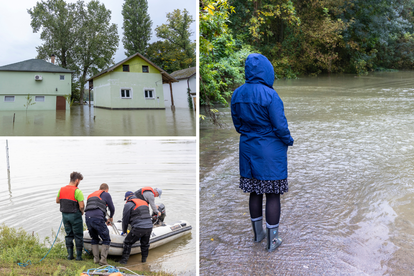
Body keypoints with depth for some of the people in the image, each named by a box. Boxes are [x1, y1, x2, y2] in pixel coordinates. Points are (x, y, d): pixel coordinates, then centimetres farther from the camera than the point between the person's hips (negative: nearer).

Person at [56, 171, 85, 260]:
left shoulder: (62, 189, 2)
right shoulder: (77, 191, -18)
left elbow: (57, 201, 15)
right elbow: (81, 206, -20)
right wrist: (81, 211, -1)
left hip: (65, 215, 6)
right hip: (75, 216, -6)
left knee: (69, 235, 16)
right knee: (78, 236, 6)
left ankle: (70, 254, 17)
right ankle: (78, 256, 9)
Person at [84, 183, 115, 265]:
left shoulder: (91, 195, 32)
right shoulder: (106, 194, 12)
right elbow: (112, 208, 16)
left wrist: (105, 220, 41)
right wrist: (111, 217, 38)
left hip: (87, 217, 6)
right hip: (97, 219, -6)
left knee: (94, 239, 23)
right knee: (106, 240, 4)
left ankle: (96, 259, 17)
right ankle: (103, 260, -3)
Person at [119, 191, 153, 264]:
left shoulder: (128, 204, 3)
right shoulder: (144, 202, 23)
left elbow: (125, 219, 5)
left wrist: (124, 231, 22)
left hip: (138, 228, -6)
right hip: (149, 227, 6)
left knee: (128, 242, 10)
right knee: (145, 244, 23)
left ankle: (124, 260, 12)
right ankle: (144, 259, 32)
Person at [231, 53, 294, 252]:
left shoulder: (237, 94, -1)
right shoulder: (269, 95, -20)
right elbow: (280, 126, -16)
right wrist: (288, 140, 2)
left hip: (248, 149, 6)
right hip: (270, 151, -5)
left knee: (255, 192, 17)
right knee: (272, 195, 6)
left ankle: (258, 234, 32)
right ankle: (272, 240, 16)